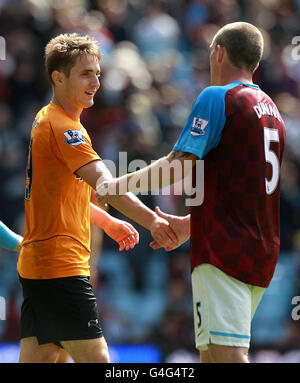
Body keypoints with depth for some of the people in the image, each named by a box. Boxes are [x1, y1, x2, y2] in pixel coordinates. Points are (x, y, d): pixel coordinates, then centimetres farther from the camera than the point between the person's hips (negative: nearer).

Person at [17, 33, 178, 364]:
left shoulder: (46, 120, 17)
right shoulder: (62, 126, -14)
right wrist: (151, 220, -36)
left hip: (35, 266, 10)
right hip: (60, 267, -10)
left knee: (37, 357, 7)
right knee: (95, 358, -13)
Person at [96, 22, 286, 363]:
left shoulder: (217, 97, -6)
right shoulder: (272, 111, 20)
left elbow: (178, 167, -15)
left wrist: (118, 185, -3)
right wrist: (188, 225, 34)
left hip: (224, 252, -9)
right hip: (262, 255, 9)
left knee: (228, 354, -16)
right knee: (209, 353, 15)